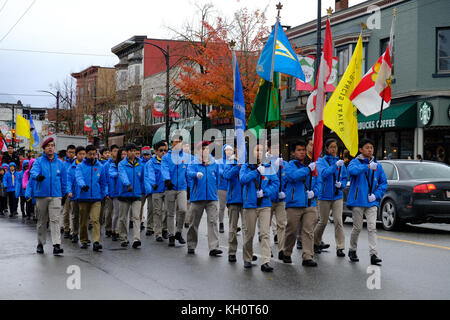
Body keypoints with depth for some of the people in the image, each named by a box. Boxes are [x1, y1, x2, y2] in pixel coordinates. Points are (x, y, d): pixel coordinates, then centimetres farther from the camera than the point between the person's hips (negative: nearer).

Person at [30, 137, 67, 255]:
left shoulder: (60, 163, 9)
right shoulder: (39, 161, 2)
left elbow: (64, 180, 15)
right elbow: (33, 171, -18)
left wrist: (63, 194, 14)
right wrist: (37, 176, -41)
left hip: (55, 196, 0)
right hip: (41, 195, 0)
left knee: (55, 220, -11)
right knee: (41, 221, 10)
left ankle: (57, 245, -17)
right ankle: (40, 244, 23)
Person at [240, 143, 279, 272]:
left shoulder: (268, 168, 8)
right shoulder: (246, 167, 4)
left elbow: (276, 183, 2)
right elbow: (243, 179, -14)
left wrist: (265, 192, -13)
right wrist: (257, 171, -22)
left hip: (265, 205, 1)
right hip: (250, 204, 0)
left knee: (265, 233, -8)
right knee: (249, 234, 7)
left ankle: (265, 262, -11)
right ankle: (247, 259, 25)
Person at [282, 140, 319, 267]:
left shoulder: (311, 165, 14)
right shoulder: (290, 165, 0)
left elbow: (317, 184, 18)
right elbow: (294, 176, -23)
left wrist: (313, 192, -2)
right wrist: (308, 169, -20)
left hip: (310, 205, 4)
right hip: (294, 204, -3)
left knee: (308, 231, -2)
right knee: (291, 231, 5)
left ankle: (307, 257, -2)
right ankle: (286, 254, 25)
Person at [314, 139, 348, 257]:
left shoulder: (339, 161, 9)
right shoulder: (321, 161, -2)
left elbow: (345, 177, 15)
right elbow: (323, 174, -20)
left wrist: (341, 184, -6)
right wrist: (335, 166, -31)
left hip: (338, 195, 3)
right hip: (325, 195, -3)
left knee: (338, 221, -6)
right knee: (323, 222, 5)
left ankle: (340, 248, -4)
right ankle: (315, 243, 27)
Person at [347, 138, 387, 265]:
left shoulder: (377, 165, 10)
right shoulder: (356, 162, -2)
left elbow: (383, 183, 13)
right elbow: (352, 170, -26)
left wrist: (376, 194, -3)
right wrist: (367, 167, -37)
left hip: (372, 202, 3)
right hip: (358, 201, -2)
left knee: (372, 227, -6)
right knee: (357, 227, 5)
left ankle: (373, 254, -9)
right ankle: (352, 250, 25)